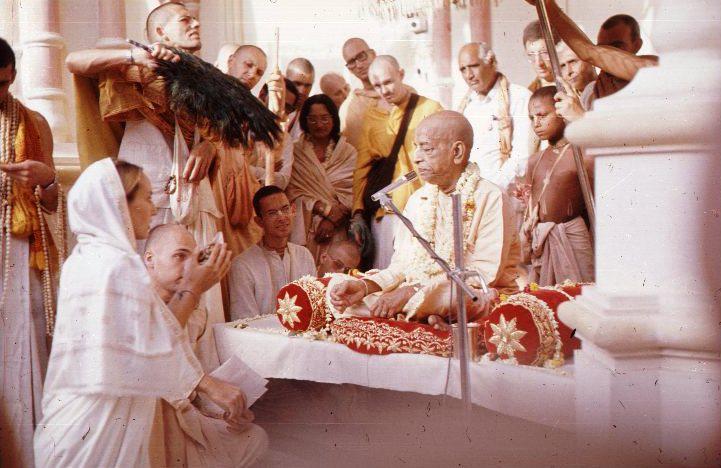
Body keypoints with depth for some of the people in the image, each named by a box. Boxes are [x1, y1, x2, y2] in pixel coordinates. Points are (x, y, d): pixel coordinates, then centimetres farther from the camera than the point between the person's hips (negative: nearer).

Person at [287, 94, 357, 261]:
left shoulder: (348, 152, 8)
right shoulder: (296, 152, 4)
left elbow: (352, 194, 1)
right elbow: (292, 192, -3)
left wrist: (333, 219, -12)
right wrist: (327, 210, -12)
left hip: (338, 230, 1)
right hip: (303, 228, -1)